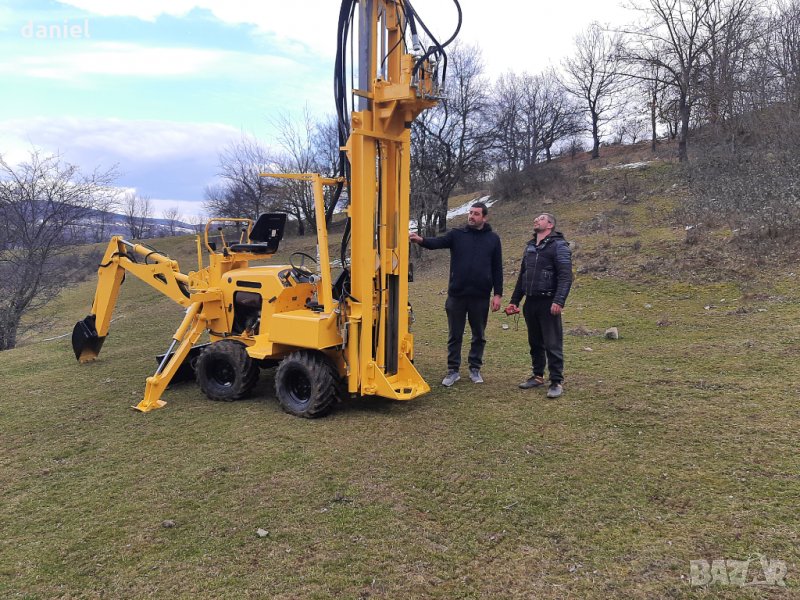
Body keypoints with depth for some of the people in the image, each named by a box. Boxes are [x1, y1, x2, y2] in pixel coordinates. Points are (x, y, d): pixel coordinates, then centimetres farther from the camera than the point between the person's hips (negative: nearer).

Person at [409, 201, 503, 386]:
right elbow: (437, 242, -16)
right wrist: (421, 240, -38)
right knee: (455, 335, 8)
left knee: (479, 336, 12)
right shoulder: (457, 234, 2)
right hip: (457, 295, 0)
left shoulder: (493, 238, 3)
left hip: (480, 297, 0)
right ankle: (453, 370, 20)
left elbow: (497, 269, 4)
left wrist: (498, 294, -1)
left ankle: (475, 369, 27)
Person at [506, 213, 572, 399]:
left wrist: (559, 301, -25)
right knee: (535, 342, 14)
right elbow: (522, 275, 22)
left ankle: (557, 382, 4)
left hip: (548, 303, -7)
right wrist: (514, 300, 18)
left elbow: (565, 276, -15)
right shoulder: (529, 246, 17)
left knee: (553, 344, -4)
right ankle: (537, 376, 26)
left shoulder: (559, 245, -5)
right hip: (530, 302, 7)